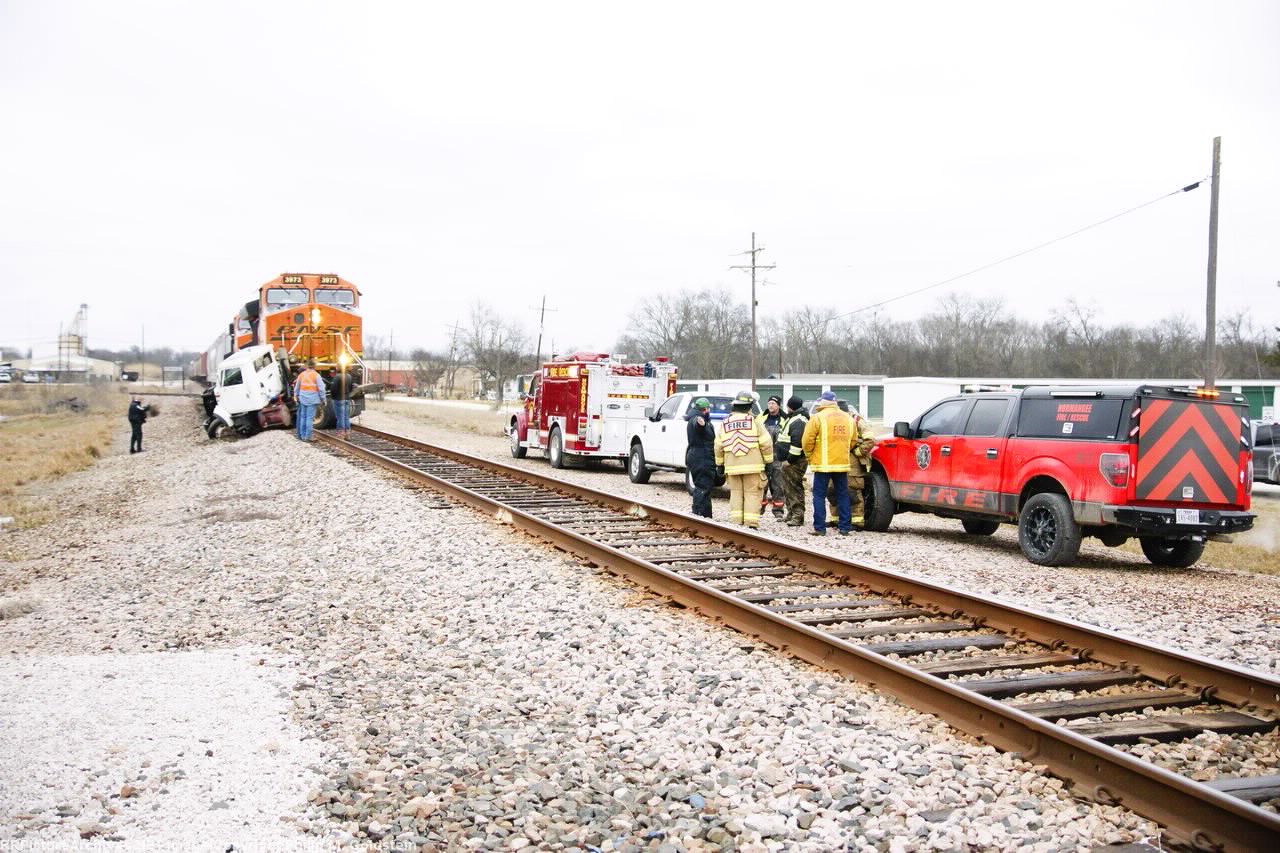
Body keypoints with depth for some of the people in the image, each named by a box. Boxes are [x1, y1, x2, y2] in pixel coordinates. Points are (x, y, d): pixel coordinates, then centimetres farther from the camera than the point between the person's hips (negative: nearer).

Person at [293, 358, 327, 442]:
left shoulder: (301, 374, 7)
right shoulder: (316, 375, -8)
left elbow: (297, 387, 15)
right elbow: (321, 388, -10)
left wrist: (296, 396, 26)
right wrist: (322, 399, -2)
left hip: (303, 399, 5)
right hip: (312, 399, -5)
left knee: (303, 417, 11)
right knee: (310, 418, -4)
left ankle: (303, 435, 16)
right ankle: (308, 436, -5)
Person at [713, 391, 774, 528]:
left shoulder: (726, 423, 8)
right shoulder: (754, 421, -3)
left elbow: (718, 446, 9)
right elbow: (766, 443, -7)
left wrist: (719, 464, 18)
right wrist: (769, 461, 2)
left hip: (732, 466, 3)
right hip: (752, 466, -3)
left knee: (736, 494, 12)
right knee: (752, 494, 1)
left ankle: (736, 522, 8)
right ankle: (751, 524, -3)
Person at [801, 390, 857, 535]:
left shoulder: (818, 417, -7)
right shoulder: (848, 418, 9)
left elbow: (807, 441, -9)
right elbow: (853, 441, 15)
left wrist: (809, 456, 7)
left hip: (823, 464, -4)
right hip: (842, 463, 4)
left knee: (819, 495, 2)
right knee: (843, 495, 11)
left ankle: (819, 528, -1)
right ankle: (845, 527, 12)